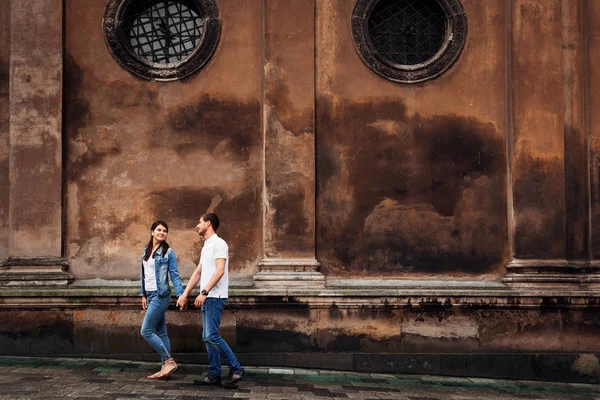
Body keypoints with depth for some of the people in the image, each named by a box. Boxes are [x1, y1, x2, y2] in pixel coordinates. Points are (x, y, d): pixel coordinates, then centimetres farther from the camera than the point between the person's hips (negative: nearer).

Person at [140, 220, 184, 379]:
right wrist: (143, 295, 15)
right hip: (150, 295, 7)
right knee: (160, 333, 8)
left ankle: (169, 361, -2)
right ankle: (166, 368, 12)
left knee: (146, 331, -10)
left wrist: (181, 294, -18)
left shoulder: (168, 252, -6)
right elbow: (144, 275, 17)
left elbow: (174, 275, -8)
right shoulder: (146, 251, 12)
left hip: (160, 296, -7)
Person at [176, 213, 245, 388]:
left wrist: (204, 292, -26)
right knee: (207, 337, 8)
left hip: (215, 297, -10)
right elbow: (198, 273, 22)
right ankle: (214, 375, 12)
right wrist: (185, 294, 17)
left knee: (211, 335, -14)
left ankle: (236, 368, -6)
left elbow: (220, 271, -20)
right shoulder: (205, 247, 20)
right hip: (206, 298, 10)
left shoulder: (219, 243, -10)